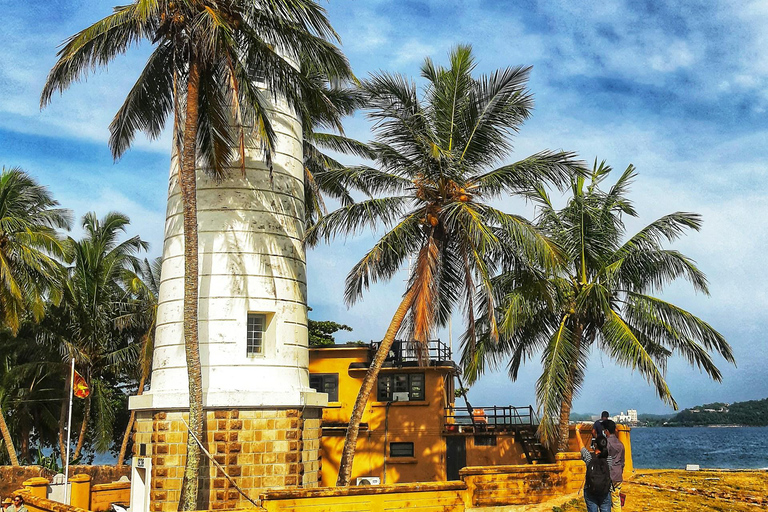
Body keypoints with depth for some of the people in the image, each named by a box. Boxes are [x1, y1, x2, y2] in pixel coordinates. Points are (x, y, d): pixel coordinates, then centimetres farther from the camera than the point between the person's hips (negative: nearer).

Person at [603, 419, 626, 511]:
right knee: (616, 500, 11)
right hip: (618, 476, 7)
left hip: (608, 476, -7)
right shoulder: (620, 444, 10)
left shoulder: (607, 443, -12)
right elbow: (622, 461, 17)